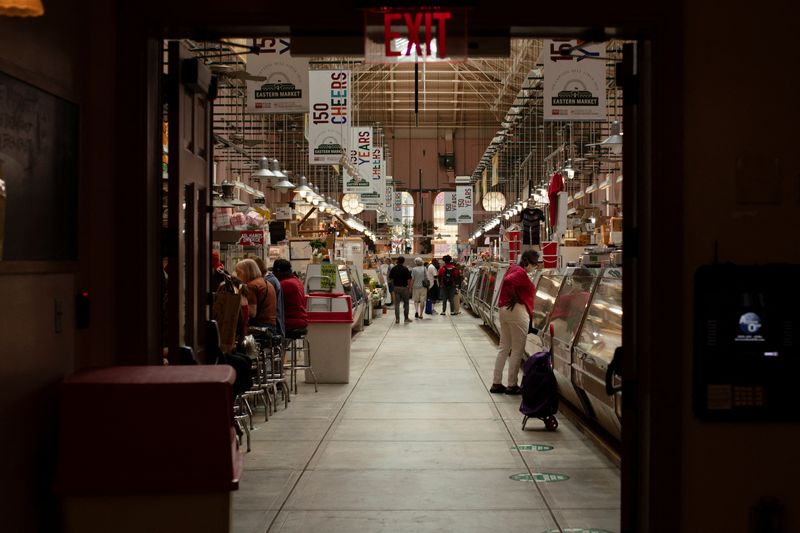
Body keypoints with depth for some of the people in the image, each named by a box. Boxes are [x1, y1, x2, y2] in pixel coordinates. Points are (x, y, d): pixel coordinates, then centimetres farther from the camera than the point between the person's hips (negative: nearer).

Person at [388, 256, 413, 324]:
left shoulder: (393, 269, 2)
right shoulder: (405, 269, -9)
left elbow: (390, 279, 5)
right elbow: (409, 279, -11)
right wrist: (409, 286, 1)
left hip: (396, 287, 3)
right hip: (404, 287, -3)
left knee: (396, 303, 5)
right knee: (406, 303, 10)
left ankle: (397, 319, 0)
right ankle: (406, 318, 12)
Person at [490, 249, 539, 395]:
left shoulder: (513, 268, 14)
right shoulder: (521, 272, -15)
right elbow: (507, 281, -31)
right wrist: (514, 298, -18)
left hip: (504, 310, 10)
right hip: (517, 311, -10)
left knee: (504, 348, 13)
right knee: (517, 350, -1)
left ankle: (496, 383, 16)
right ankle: (512, 385, 4)